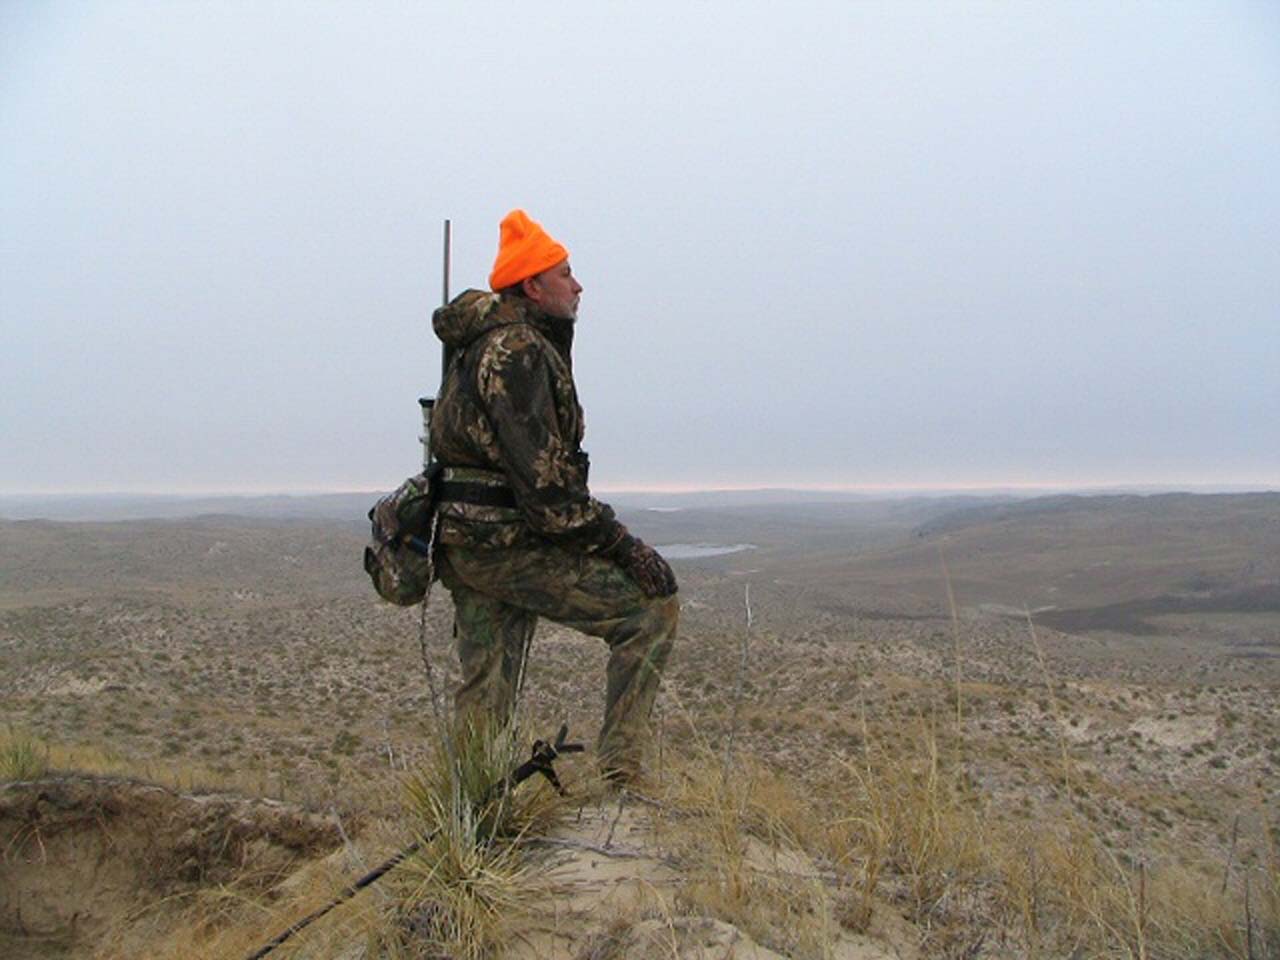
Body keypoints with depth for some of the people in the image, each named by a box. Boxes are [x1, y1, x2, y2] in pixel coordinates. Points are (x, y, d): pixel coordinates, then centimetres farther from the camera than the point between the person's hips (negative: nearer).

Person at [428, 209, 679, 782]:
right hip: (506, 545, -10)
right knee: (652, 602, -5)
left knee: (484, 701, 15)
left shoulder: (486, 345, 19)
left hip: (465, 545, 10)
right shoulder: (516, 352, -14)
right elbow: (540, 477, -22)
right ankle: (619, 769, -3)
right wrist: (619, 543, -18)